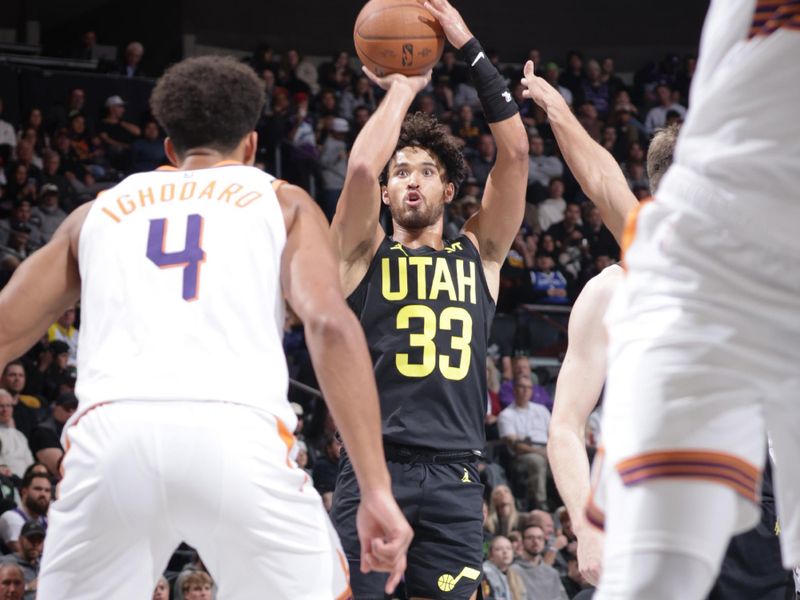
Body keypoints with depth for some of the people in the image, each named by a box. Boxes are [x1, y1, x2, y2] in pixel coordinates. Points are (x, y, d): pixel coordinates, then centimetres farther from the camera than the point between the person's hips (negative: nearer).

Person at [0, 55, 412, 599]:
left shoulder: (100, 210, 30)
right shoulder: (283, 203, 23)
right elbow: (330, 324, 5)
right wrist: (377, 489, -1)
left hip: (111, 432, 2)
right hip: (238, 435, -2)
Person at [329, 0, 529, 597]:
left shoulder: (478, 254, 16)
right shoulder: (366, 253, 10)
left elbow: (515, 153, 6)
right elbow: (362, 167, -9)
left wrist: (470, 49, 5)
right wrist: (402, 88, 5)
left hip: (454, 475, 2)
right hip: (372, 468, -2)